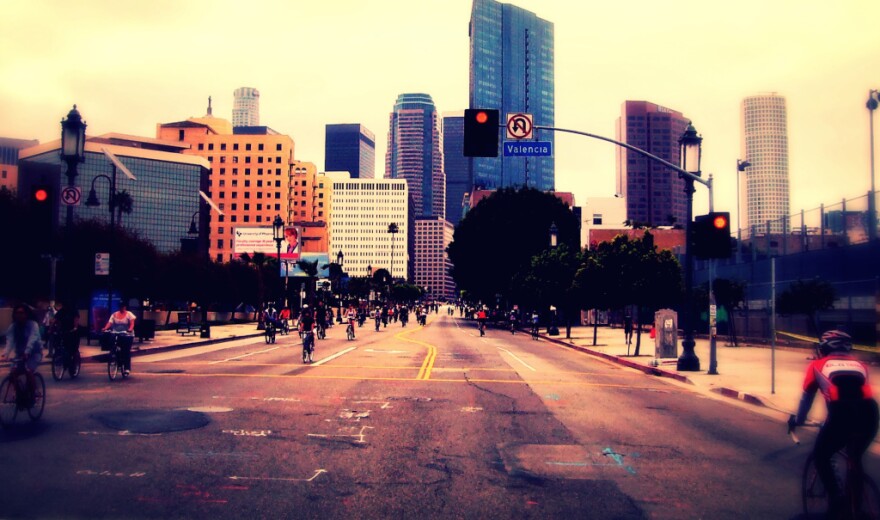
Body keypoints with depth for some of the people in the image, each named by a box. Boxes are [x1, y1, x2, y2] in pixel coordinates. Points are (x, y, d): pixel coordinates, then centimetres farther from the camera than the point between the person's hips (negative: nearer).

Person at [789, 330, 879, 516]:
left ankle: (836, 496, 3)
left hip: (841, 413, -4)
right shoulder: (859, 364, 29)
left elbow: (807, 397, 29)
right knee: (855, 458, 31)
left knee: (820, 457, 19)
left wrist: (797, 420, 46)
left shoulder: (817, 365, 22)